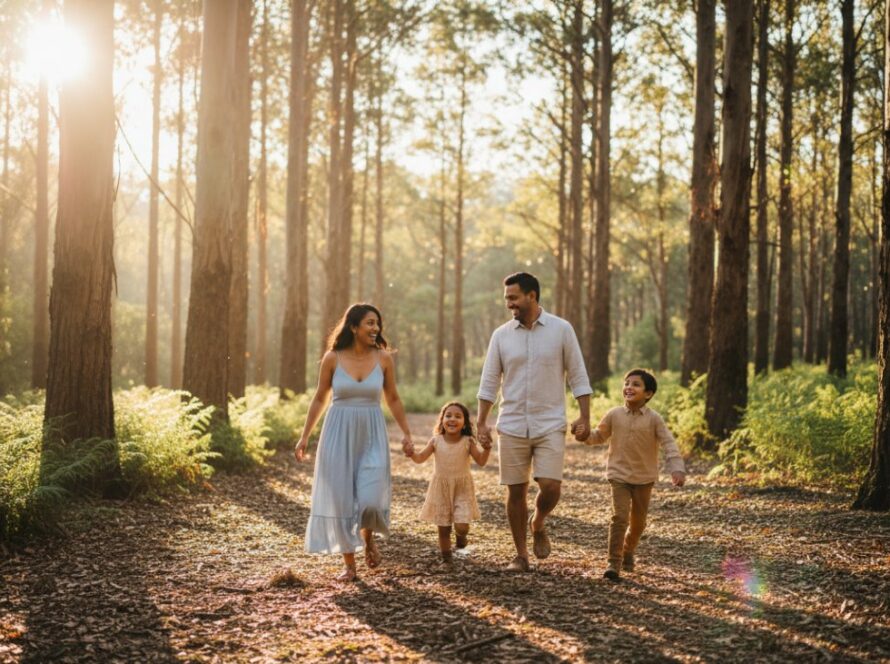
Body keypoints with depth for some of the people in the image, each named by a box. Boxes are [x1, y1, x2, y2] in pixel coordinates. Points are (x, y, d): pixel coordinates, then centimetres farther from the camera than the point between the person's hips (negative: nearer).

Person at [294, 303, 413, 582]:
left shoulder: (383, 358, -1)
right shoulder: (332, 358, -3)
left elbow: (393, 399, 10)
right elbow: (319, 399, 5)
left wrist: (406, 433, 9)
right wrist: (305, 436, 3)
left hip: (372, 436, 0)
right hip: (339, 434, 0)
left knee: (371, 499, -12)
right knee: (341, 499, 2)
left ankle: (369, 538, 23)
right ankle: (349, 564, 16)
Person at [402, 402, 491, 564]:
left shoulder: (468, 442, -8)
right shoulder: (436, 441, -6)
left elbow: (481, 461, -10)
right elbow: (420, 458, -6)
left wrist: (486, 448, -26)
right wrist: (411, 453, -26)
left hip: (462, 489, -1)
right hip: (441, 488, 1)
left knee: (462, 526, -13)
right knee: (443, 528, 8)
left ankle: (460, 535, 23)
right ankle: (446, 558, 25)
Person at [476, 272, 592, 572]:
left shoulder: (561, 330, -2)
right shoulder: (501, 335, 3)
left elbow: (578, 376, 0)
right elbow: (489, 382, 6)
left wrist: (584, 418, -5)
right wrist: (481, 422, -1)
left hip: (550, 425, -2)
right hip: (512, 426, 2)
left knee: (550, 486, -12)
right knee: (516, 491, 4)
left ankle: (538, 524, 20)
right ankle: (521, 555, 17)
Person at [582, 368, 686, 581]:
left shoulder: (654, 419, -8)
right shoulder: (614, 415, -3)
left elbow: (668, 444, -12)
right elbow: (599, 436, 9)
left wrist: (677, 469, -25)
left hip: (644, 478, 1)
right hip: (619, 475, -1)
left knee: (638, 522, 13)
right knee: (619, 517, -15)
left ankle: (628, 551, 40)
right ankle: (614, 563, -12)